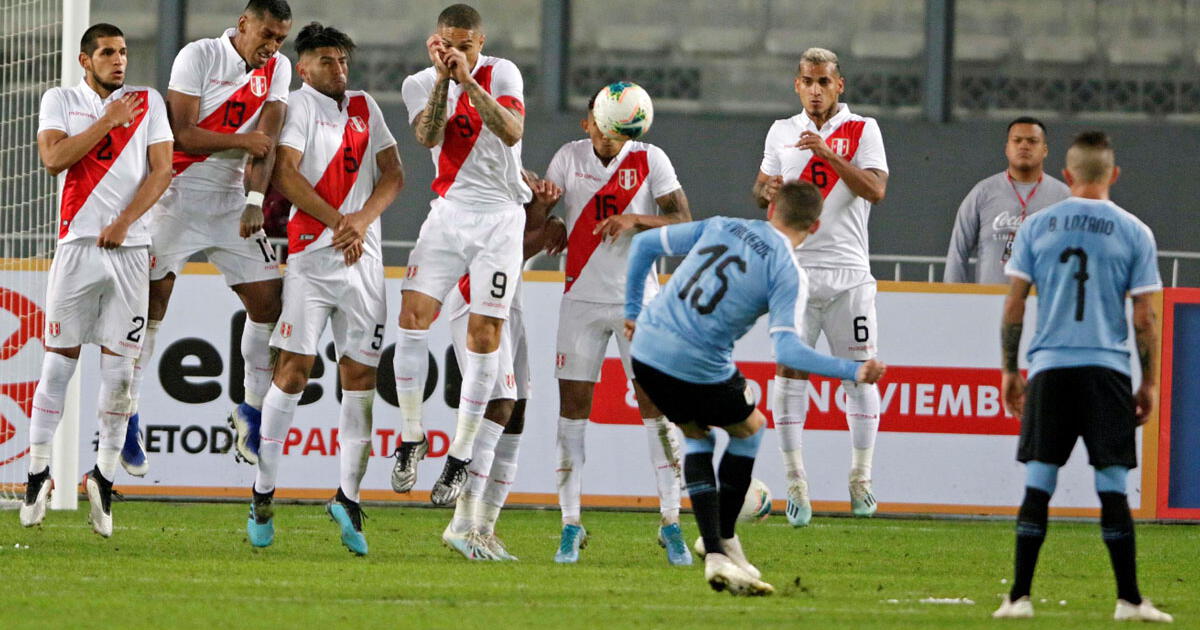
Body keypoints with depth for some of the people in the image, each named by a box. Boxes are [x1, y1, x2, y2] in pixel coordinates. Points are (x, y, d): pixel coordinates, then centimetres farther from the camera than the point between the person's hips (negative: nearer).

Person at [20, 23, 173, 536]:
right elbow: (53, 158, -8)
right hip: (78, 242, -1)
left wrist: (125, 222, -9)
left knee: (120, 367, -2)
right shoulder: (61, 101, 7)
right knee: (59, 359, -1)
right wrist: (108, 121, -9)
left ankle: (104, 474, 6)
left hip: (130, 245, 1)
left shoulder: (148, 103, 10)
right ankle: (38, 473, 7)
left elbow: (161, 170, 3)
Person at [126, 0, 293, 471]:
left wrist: (255, 202, -16)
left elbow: (266, 143, -4)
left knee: (268, 300, -1)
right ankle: (126, 414, 0)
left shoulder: (277, 69, 5)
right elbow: (181, 134, -14)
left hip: (232, 200, 5)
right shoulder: (199, 57, -10)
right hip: (179, 196, -5)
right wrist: (242, 141, -10)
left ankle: (252, 412, 13)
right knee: (152, 298, -8)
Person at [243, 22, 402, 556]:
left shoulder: (364, 106, 16)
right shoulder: (301, 103, 0)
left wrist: (362, 221, -6)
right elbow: (284, 175, -11)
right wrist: (338, 221, -15)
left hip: (363, 257, 5)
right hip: (310, 254, -5)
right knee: (294, 371, -8)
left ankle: (348, 497, 6)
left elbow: (393, 175, 12)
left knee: (360, 376, 2)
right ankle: (262, 495, 0)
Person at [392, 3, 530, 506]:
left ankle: (461, 456, 3)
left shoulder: (501, 74, -4)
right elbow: (428, 136, -18)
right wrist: (442, 78, -28)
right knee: (413, 318, -12)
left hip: (499, 216, -2)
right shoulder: (420, 84, 2)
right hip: (448, 213, 2)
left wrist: (469, 79, -28)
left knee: (483, 335, -5)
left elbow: (512, 132, -22)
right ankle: (411, 438, 4)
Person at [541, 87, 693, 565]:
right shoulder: (569, 158, 2)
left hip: (637, 300, -1)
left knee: (656, 405, -6)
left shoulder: (650, 160, -3)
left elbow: (684, 223, -9)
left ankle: (671, 521, 0)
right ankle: (570, 523, 4)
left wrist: (636, 221, -24)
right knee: (573, 406, -2)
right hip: (582, 299, 1)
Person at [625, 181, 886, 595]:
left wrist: (632, 308, 25)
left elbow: (643, 244, 15)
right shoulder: (789, 274, -6)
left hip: (645, 354, 5)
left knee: (697, 437, 26)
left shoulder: (719, 227, 10)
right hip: (699, 370, -5)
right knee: (750, 428, 25)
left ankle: (715, 556, 15)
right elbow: (788, 351, -18)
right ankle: (724, 539, 29)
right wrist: (853, 372, -18)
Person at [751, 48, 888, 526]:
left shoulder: (862, 130, 2)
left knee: (859, 371, 0)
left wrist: (828, 154, -20)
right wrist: (767, 190, -6)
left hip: (848, 273, -1)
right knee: (789, 368, -6)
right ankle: (795, 482, -2)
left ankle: (861, 478, 12)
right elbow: (760, 190, 17)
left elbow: (875, 190, -11)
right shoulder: (782, 132, 12)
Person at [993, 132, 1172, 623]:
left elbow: (1013, 305, 5)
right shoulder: (1134, 233, 2)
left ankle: (1020, 597, 0)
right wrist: (1149, 383, 8)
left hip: (1048, 367, 1)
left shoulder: (1036, 227, 5)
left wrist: (1010, 370, 12)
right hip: (1107, 370, -1)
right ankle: (1128, 599, 2)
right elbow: (1145, 317, 1)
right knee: (1113, 487, 2)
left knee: (1038, 485, 3)